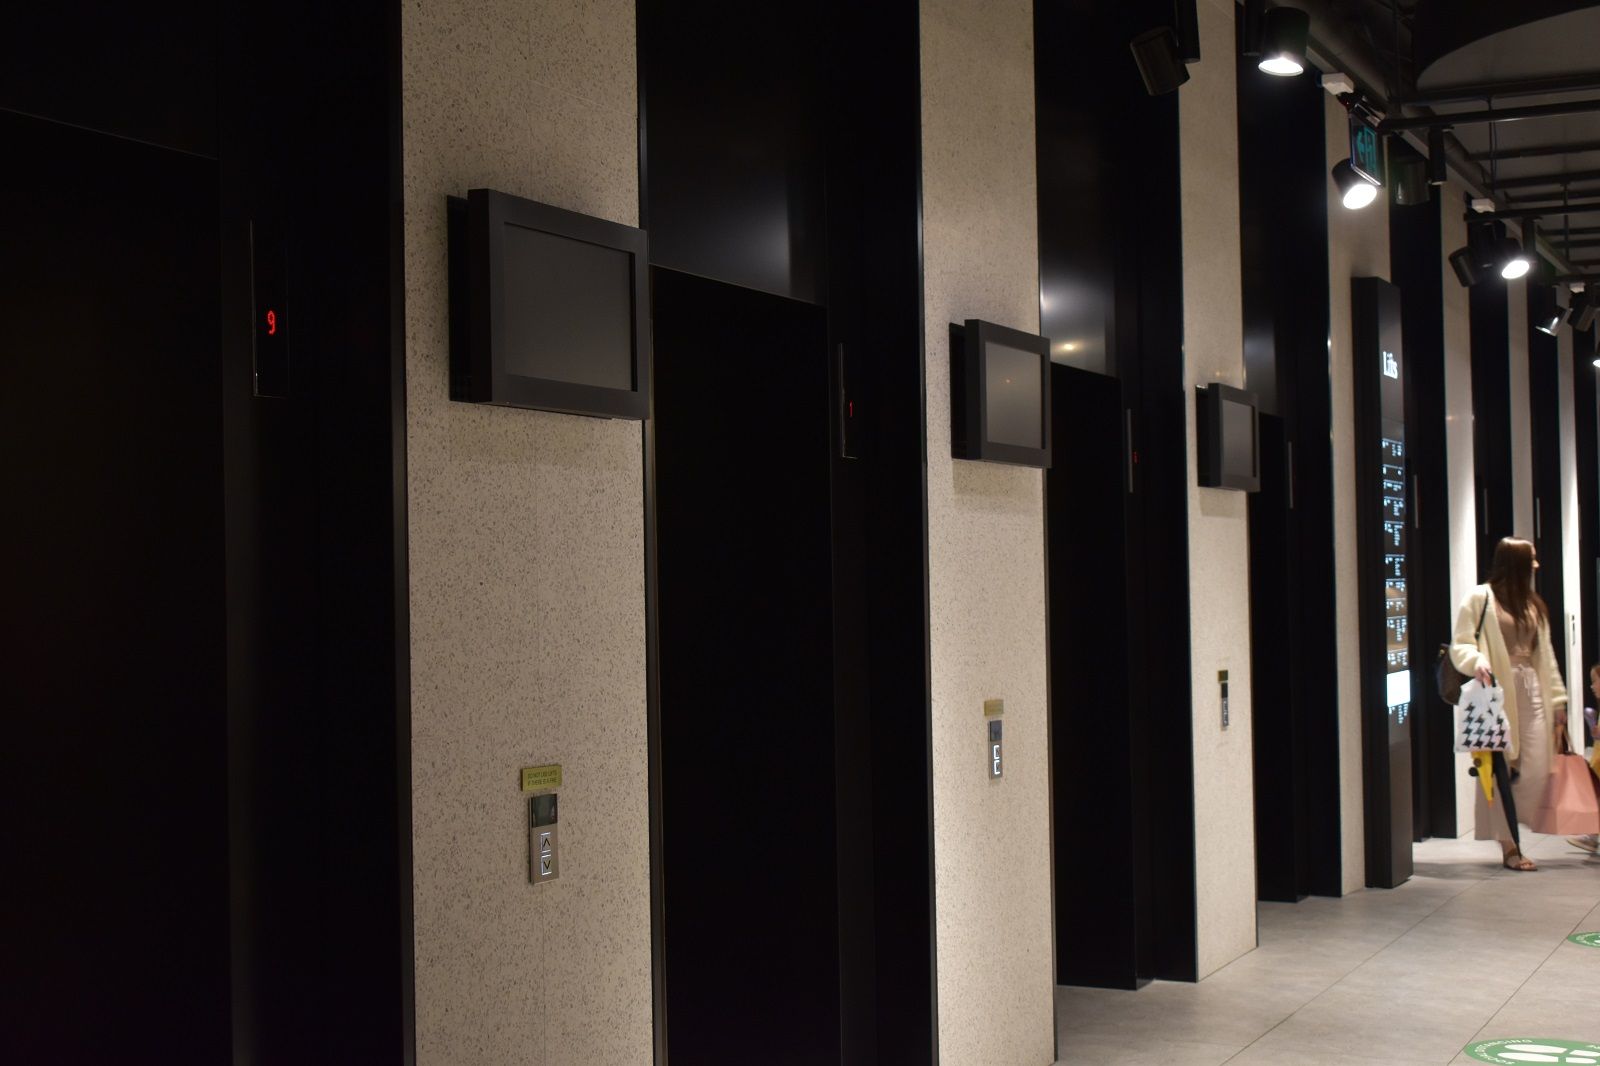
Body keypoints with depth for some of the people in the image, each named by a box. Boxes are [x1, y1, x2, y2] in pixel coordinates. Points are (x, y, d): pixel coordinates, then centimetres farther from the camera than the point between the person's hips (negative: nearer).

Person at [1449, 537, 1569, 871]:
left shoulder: (1534, 605, 19)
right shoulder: (1480, 599, 0)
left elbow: (1546, 655, 19)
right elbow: (1459, 645, -5)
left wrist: (1558, 700, 15)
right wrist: (1477, 662, -26)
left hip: (1532, 692, 6)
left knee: (1537, 773, -3)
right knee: (1501, 771, -4)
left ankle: (1508, 829, 13)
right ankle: (1508, 847, 2)